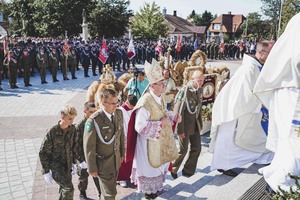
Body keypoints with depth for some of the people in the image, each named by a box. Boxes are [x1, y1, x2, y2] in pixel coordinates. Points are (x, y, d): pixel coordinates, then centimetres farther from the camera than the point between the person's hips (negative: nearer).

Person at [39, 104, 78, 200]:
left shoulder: (72, 129, -5)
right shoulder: (52, 132, -21)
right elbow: (43, 152, -14)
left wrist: (73, 163, 12)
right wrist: (46, 171, -12)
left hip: (67, 164, 6)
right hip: (55, 165, -5)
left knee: (64, 189, 16)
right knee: (68, 188, -15)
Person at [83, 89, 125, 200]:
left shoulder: (119, 113, -6)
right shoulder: (93, 121, -26)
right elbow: (89, 146, -18)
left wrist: (122, 153, 13)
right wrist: (92, 168, -12)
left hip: (116, 159, 6)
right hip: (103, 162, -6)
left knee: (111, 187, 25)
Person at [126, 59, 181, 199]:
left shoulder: (160, 98, -2)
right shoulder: (145, 103, -30)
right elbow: (140, 127, -29)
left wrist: (173, 117, -5)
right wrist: (160, 123, -27)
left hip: (161, 139, 8)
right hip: (149, 142, -8)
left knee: (159, 162, 24)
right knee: (149, 164, 12)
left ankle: (156, 186, 47)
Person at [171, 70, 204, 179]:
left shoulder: (199, 90, 3)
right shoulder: (184, 91, -20)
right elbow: (178, 112, -20)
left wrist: (200, 123, 11)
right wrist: (180, 130, -19)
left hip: (195, 125, 7)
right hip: (185, 126, -7)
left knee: (196, 148, 11)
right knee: (183, 150, 4)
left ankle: (188, 170, 28)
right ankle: (172, 169, 27)